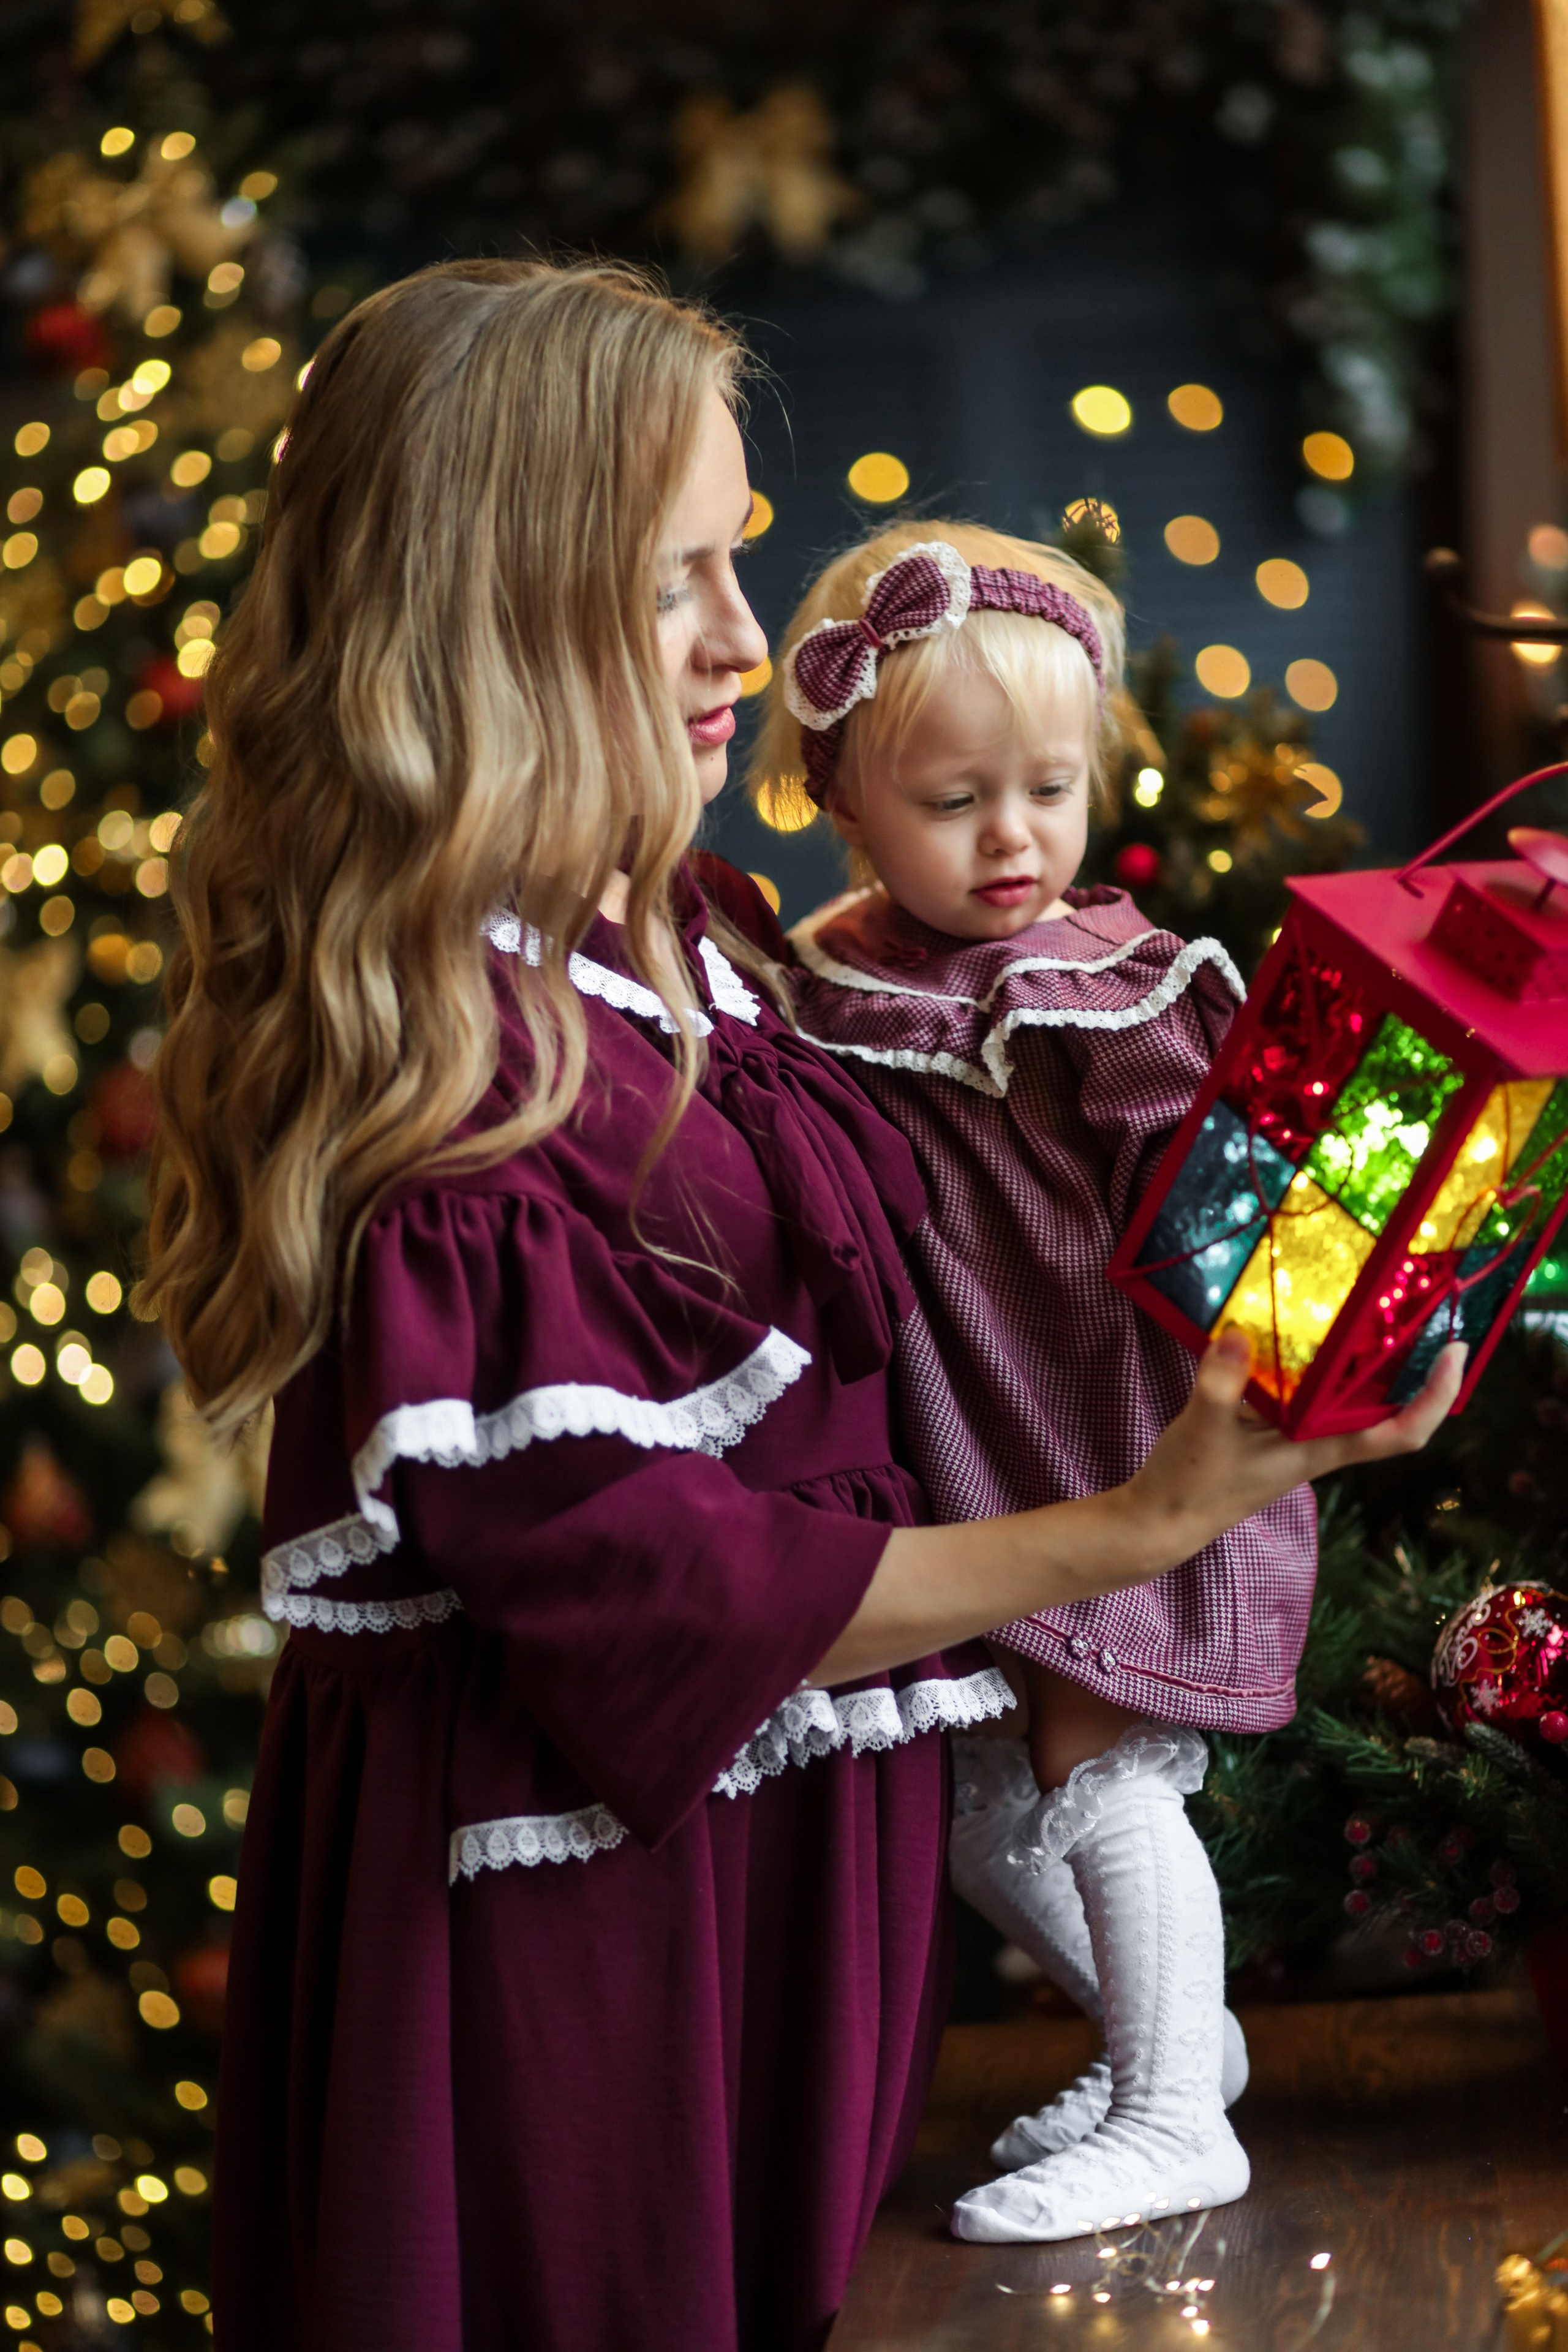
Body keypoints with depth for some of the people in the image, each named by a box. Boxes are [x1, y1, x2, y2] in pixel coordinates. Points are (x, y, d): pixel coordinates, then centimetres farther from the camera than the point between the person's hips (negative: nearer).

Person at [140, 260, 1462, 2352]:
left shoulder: (695, 946, 5)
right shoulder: (431, 1058, -23)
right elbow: (655, 1591, -23)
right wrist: (1145, 1527, -22)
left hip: (782, 1864, 8)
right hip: (573, 1922, -8)